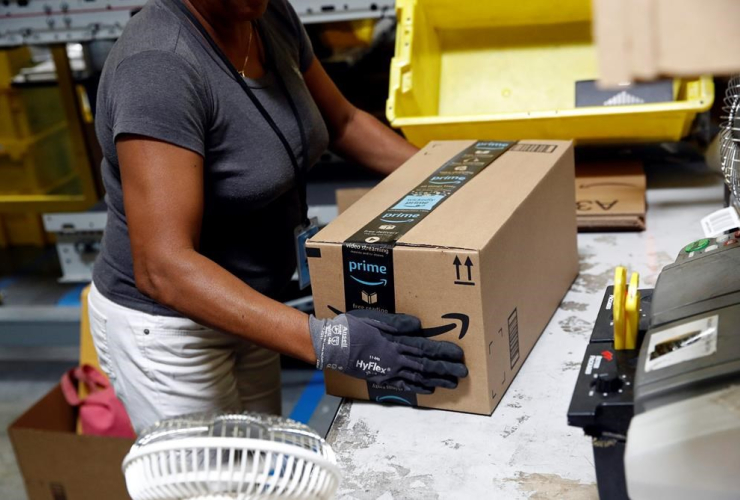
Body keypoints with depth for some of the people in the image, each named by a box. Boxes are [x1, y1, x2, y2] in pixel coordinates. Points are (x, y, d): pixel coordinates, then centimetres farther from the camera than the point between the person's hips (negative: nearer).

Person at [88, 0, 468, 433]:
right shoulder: (158, 65, -29)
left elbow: (344, 123, 10)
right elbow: (162, 267, -34)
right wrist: (322, 341, -39)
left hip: (244, 304, 7)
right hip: (167, 327, -7)